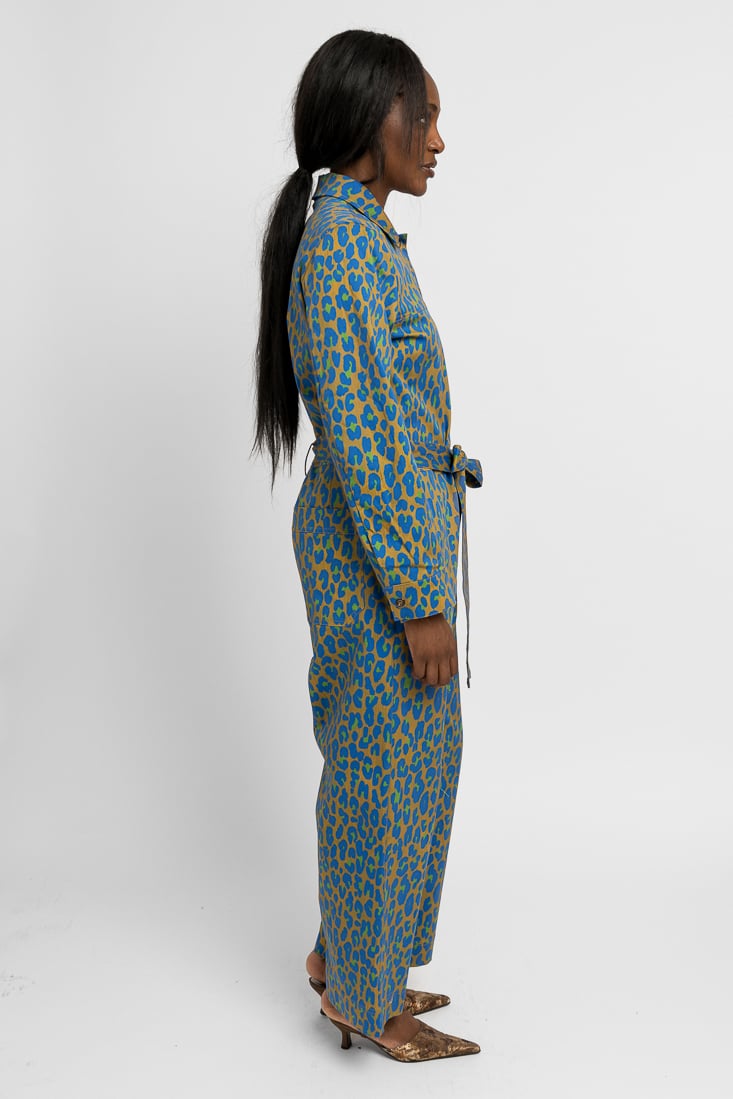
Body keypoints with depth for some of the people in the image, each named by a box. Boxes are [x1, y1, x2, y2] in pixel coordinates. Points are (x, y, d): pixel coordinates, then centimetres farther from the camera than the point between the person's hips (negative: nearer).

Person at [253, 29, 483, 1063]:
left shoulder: (362, 233, 13)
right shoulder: (342, 242, -18)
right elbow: (357, 438, -24)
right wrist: (419, 599, -21)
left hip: (395, 523, 10)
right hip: (377, 546, -10)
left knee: (408, 754, 19)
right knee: (385, 765, 3)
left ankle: (348, 955, 36)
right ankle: (368, 1000, 23)